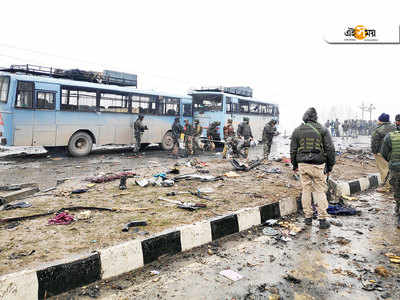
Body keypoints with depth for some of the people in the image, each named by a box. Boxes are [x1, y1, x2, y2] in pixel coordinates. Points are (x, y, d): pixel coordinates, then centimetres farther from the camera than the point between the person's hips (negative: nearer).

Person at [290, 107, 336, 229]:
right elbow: (330, 149, -2)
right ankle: (322, 219, 6)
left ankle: (308, 217, 17)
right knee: (320, 191, 4)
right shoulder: (323, 130, 0)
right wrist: (330, 166, 6)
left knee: (306, 190, 10)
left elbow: (293, 150, 8)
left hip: (303, 164, 2)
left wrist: (294, 165, 17)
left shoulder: (297, 131, 5)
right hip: (318, 165, -2)